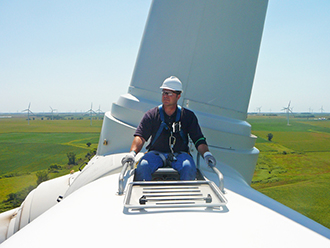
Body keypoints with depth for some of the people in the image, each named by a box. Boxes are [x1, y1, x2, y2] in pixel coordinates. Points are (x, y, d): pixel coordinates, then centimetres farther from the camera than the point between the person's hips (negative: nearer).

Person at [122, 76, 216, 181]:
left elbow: (199, 139, 4)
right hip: (156, 153, 0)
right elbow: (140, 136, -3)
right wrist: (132, 152, -22)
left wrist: (206, 153, -16)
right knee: (142, 167, -29)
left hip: (179, 154, 0)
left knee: (189, 168, -32)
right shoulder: (151, 115, 7)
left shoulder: (188, 116, 8)